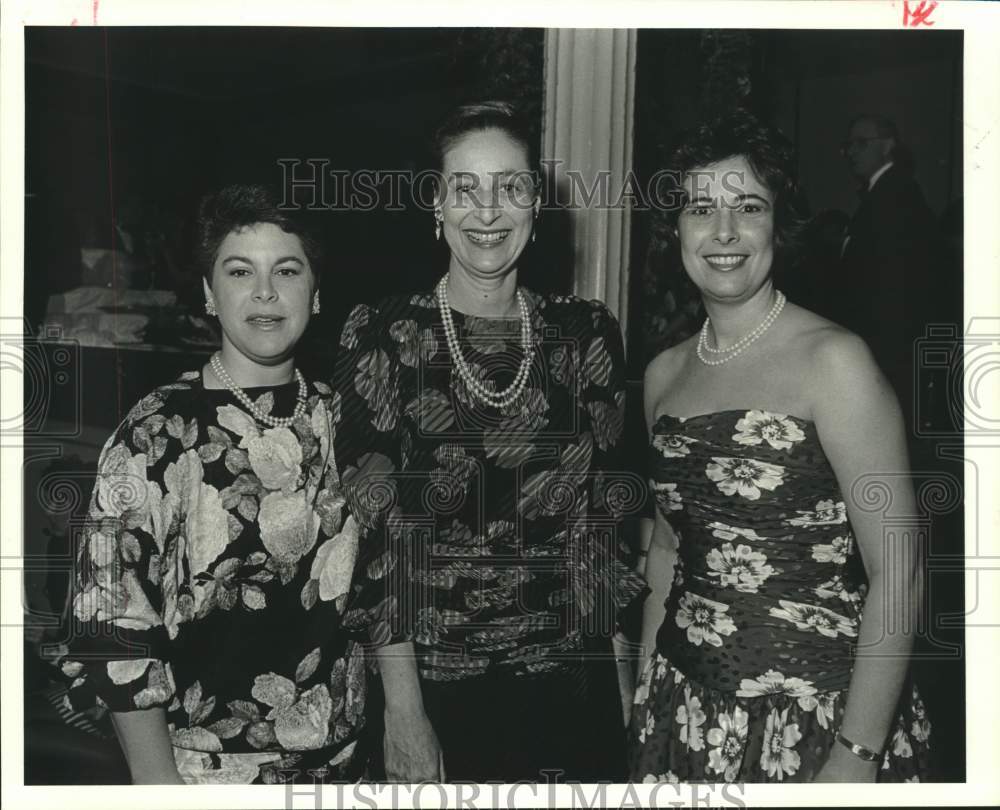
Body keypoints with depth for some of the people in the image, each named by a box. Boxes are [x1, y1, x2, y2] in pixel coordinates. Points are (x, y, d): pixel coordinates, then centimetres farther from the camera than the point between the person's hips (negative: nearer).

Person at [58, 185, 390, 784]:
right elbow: (117, 629, -12)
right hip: (205, 770, -4)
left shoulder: (340, 419, 0)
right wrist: (158, 781, -13)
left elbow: (378, 589, 6)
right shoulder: (155, 435, -13)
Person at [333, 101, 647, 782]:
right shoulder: (383, 335, -7)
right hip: (440, 686, -2)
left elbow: (606, 516, 5)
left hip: (576, 679, 3)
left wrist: (624, 674, 2)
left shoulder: (588, 332, 1)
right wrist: (401, 705, -12)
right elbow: (371, 534, -9)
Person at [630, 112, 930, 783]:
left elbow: (898, 573, -16)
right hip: (685, 705, 5)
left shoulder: (833, 360, -14)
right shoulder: (664, 373, 3)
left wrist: (857, 756, -18)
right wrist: (645, 693, 10)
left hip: (814, 719, -5)